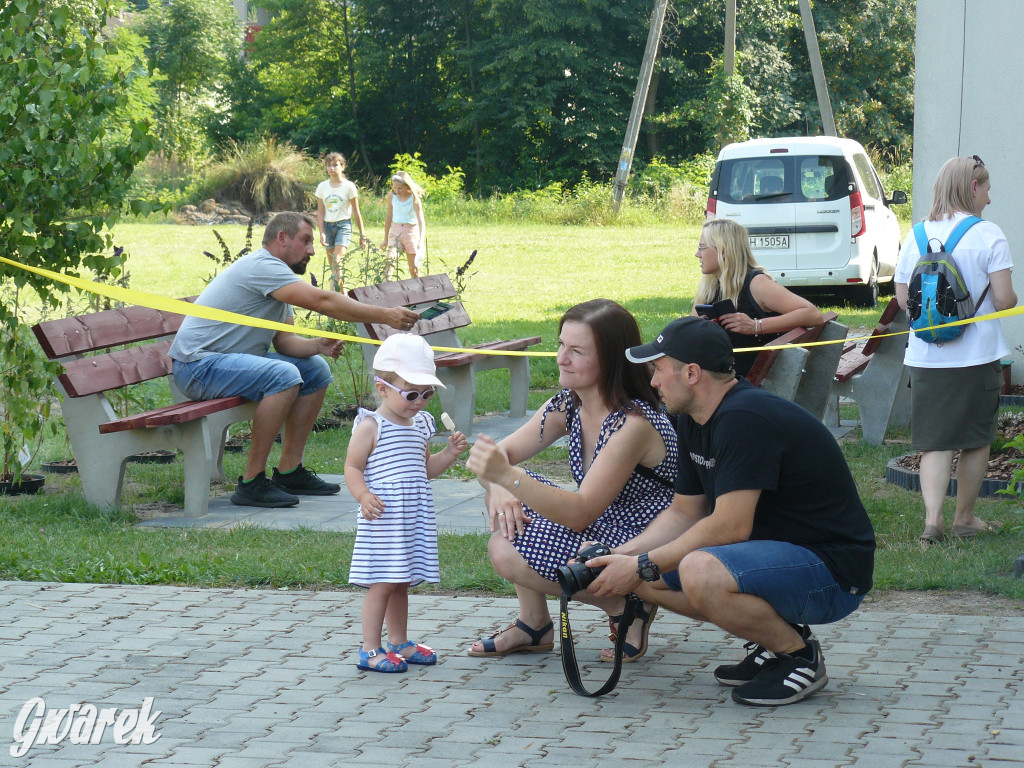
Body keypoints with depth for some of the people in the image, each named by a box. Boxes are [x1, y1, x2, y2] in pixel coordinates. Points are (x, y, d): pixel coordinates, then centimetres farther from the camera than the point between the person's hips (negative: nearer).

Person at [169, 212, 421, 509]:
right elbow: (322, 301, -26)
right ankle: (252, 484, -27)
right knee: (284, 376, -32)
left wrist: (317, 345, -11)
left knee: (316, 370, 10)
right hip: (197, 365, -11)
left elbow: (283, 340, 10)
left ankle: (289, 472, 10)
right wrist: (384, 315, -24)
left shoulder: (273, 273, 16)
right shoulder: (261, 267, -18)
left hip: (233, 360, 11)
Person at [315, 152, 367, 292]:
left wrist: (362, 234, 3)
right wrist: (321, 233, -4)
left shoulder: (349, 186, -3)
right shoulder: (322, 187, 5)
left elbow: (356, 212, 1)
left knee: (337, 261, -20)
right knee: (332, 266, 5)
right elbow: (320, 212, 6)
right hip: (328, 226, 4)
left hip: (344, 225, -4)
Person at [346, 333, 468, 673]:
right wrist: (364, 496, -28)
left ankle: (399, 643, 25)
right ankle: (370, 650, -2)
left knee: (401, 583, 16)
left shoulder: (420, 425, 14)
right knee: (382, 583, -7)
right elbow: (352, 468, -10)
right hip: (383, 519, -7)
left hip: (414, 518, 7)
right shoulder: (371, 426, -9)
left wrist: (448, 454, 7)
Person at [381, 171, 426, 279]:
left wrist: (421, 242, -33)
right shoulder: (391, 196, -1)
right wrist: (385, 239, 16)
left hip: (411, 230, -3)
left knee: (414, 270, 2)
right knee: (390, 260, -19)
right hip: (395, 231, 3)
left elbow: (421, 221, -20)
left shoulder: (414, 199, -13)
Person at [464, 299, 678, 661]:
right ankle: (534, 625, 8)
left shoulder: (634, 424, -26)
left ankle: (625, 605, -5)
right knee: (502, 495, 2)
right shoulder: (569, 404, 0)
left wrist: (507, 476, -40)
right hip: (601, 533, 9)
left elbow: (581, 513, -30)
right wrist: (499, 487, -19)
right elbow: (504, 452, 4)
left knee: (507, 553, -19)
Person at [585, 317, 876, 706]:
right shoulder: (695, 421, 8)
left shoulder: (745, 419, -23)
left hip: (832, 572, -10)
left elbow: (729, 527, -27)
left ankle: (799, 655, -11)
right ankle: (774, 634, 10)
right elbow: (685, 513, 13)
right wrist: (619, 555, -2)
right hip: (780, 555, 10)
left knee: (700, 572, -35)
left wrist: (642, 566, -20)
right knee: (645, 576, 3)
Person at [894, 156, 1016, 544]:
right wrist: (1012, 300, 10)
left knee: (934, 442, 5)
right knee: (975, 440, 12)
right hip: (978, 353, -3)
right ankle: (964, 519, 21)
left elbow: (902, 297, 7)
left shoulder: (917, 236, 4)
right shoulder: (988, 235, -9)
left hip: (925, 357, 3)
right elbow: (1004, 299, -12)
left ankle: (932, 519, -11)